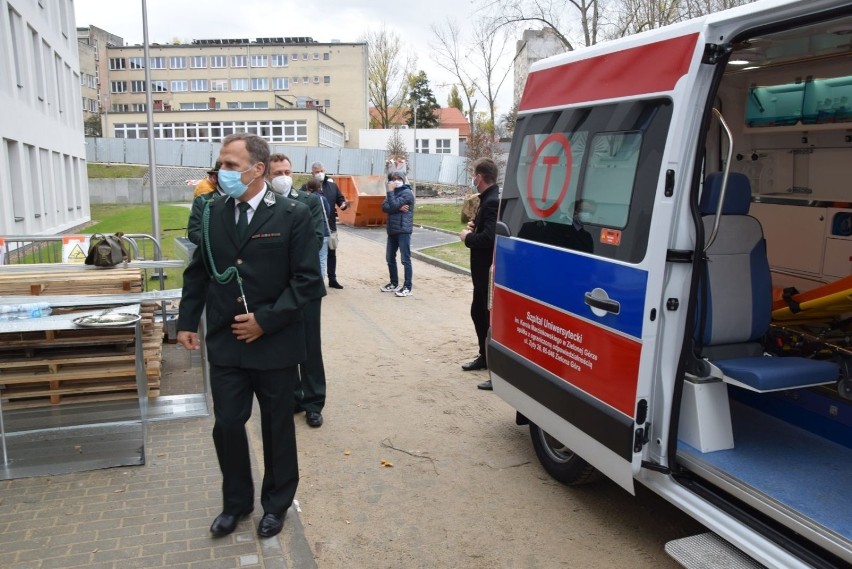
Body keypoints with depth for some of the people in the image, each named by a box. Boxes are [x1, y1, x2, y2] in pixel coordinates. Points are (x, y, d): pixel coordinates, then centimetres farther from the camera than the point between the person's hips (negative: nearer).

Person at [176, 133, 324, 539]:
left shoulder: (293, 215, -10)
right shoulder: (213, 212, 3)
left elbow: (308, 280, -12)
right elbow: (198, 271, 12)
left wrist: (266, 320, -17)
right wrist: (187, 321, 6)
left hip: (275, 344, -3)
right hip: (225, 343, 3)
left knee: (277, 427, 13)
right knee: (226, 425, 9)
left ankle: (276, 503, 35)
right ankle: (236, 501, 34)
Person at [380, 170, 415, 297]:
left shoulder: (407, 192, -8)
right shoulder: (393, 192, 16)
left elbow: (393, 205, -20)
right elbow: (384, 207, 0)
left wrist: (390, 191, -13)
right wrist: (399, 208, -14)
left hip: (403, 230, -8)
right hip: (392, 230, 8)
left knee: (405, 259, -6)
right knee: (390, 258, 13)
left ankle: (407, 287, -4)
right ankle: (394, 284, 25)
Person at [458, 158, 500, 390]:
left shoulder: (492, 202, -21)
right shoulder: (487, 199, 12)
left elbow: (489, 238, -30)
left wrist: (467, 237, -14)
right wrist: (474, 226, 4)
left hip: (491, 272, -11)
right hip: (483, 270, 11)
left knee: (492, 318, -4)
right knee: (478, 312, 21)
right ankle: (485, 357, 37)